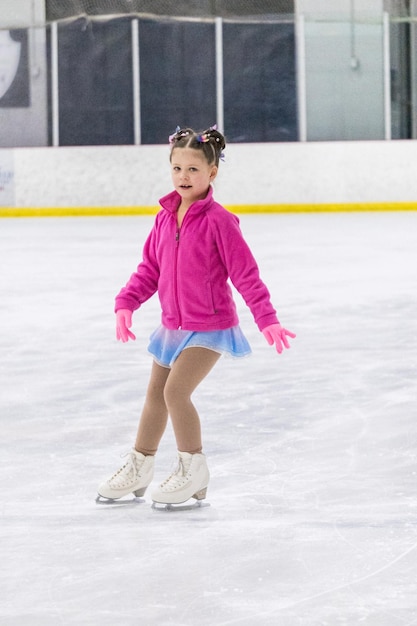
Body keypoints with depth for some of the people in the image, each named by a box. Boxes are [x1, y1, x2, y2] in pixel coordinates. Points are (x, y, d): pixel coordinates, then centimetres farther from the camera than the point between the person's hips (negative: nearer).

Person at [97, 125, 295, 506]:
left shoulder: (218, 221, -17)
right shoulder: (166, 218, 2)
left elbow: (245, 273, -16)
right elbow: (149, 268, 11)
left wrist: (267, 319, -20)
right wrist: (126, 304, 1)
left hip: (210, 325, -7)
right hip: (173, 324, 7)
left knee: (176, 389, -18)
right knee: (155, 393, 17)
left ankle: (194, 471, -3)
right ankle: (139, 468, 35)